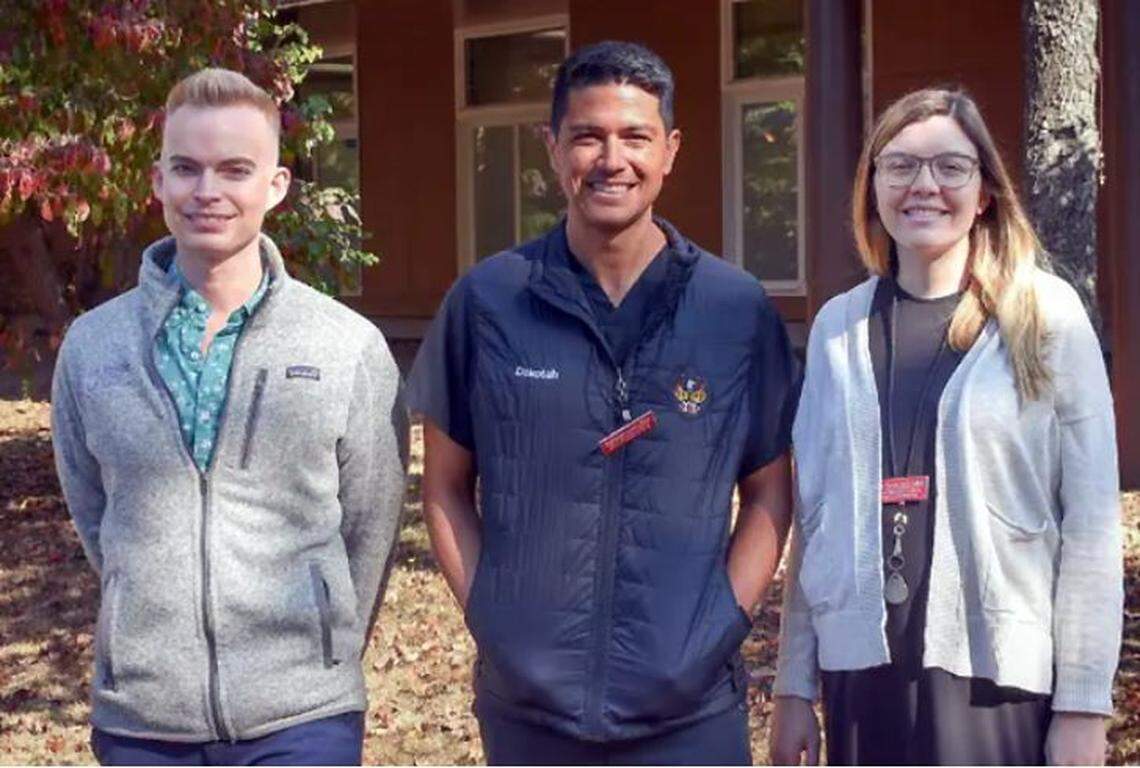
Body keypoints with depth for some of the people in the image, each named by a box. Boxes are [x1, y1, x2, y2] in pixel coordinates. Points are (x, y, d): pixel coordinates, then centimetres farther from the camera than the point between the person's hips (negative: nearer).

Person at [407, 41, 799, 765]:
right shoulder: (486, 301, -1)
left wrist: (723, 625, -4)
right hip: (525, 706, 1)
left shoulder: (738, 309, -1)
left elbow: (769, 492, 6)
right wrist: (491, 619, -3)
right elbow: (447, 487, 7)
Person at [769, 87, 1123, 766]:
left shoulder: (1047, 316, -2)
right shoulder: (840, 326, 7)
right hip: (862, 673, 3)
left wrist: (1084, 706, -7)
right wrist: (794, 686, 9)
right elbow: (815, 516, 10)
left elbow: (1091, 520, -4)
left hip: (1005, 683, -3)